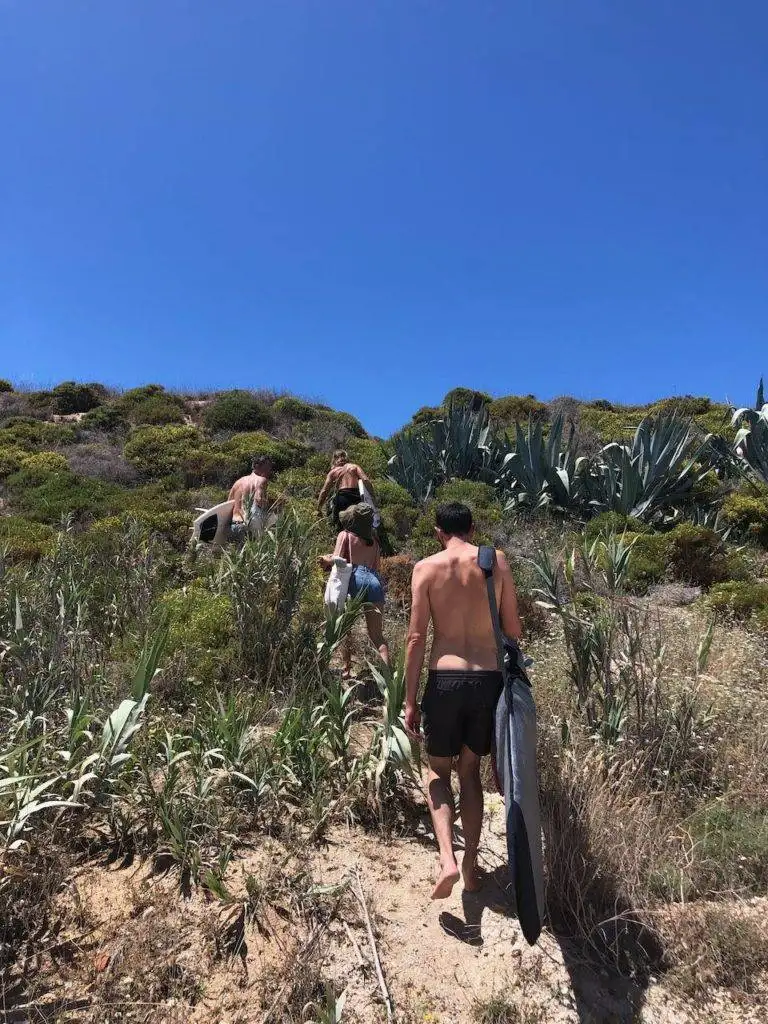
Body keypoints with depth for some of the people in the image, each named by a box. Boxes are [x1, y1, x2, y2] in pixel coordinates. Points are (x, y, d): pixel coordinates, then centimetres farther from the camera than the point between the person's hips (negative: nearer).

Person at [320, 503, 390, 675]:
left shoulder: (345, 535, 12)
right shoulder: (373, 540, 25)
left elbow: (337, 560, -2)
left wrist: (326, 559, 21)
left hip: (354, 579, -4)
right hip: (375, 580, 4)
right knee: (377, 635, 5)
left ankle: (347, 669, 11)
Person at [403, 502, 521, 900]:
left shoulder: (427, 567, -4)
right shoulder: (497, 562, 2)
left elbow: (416, 637, -7)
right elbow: (513, 630, 4)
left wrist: (410, 700, -2)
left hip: (445, 680, -2)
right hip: (489, 679, 2)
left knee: (438, 771, 17)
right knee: (470, 770, 21)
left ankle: (448, 860, 1)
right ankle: (471, 866, 28)